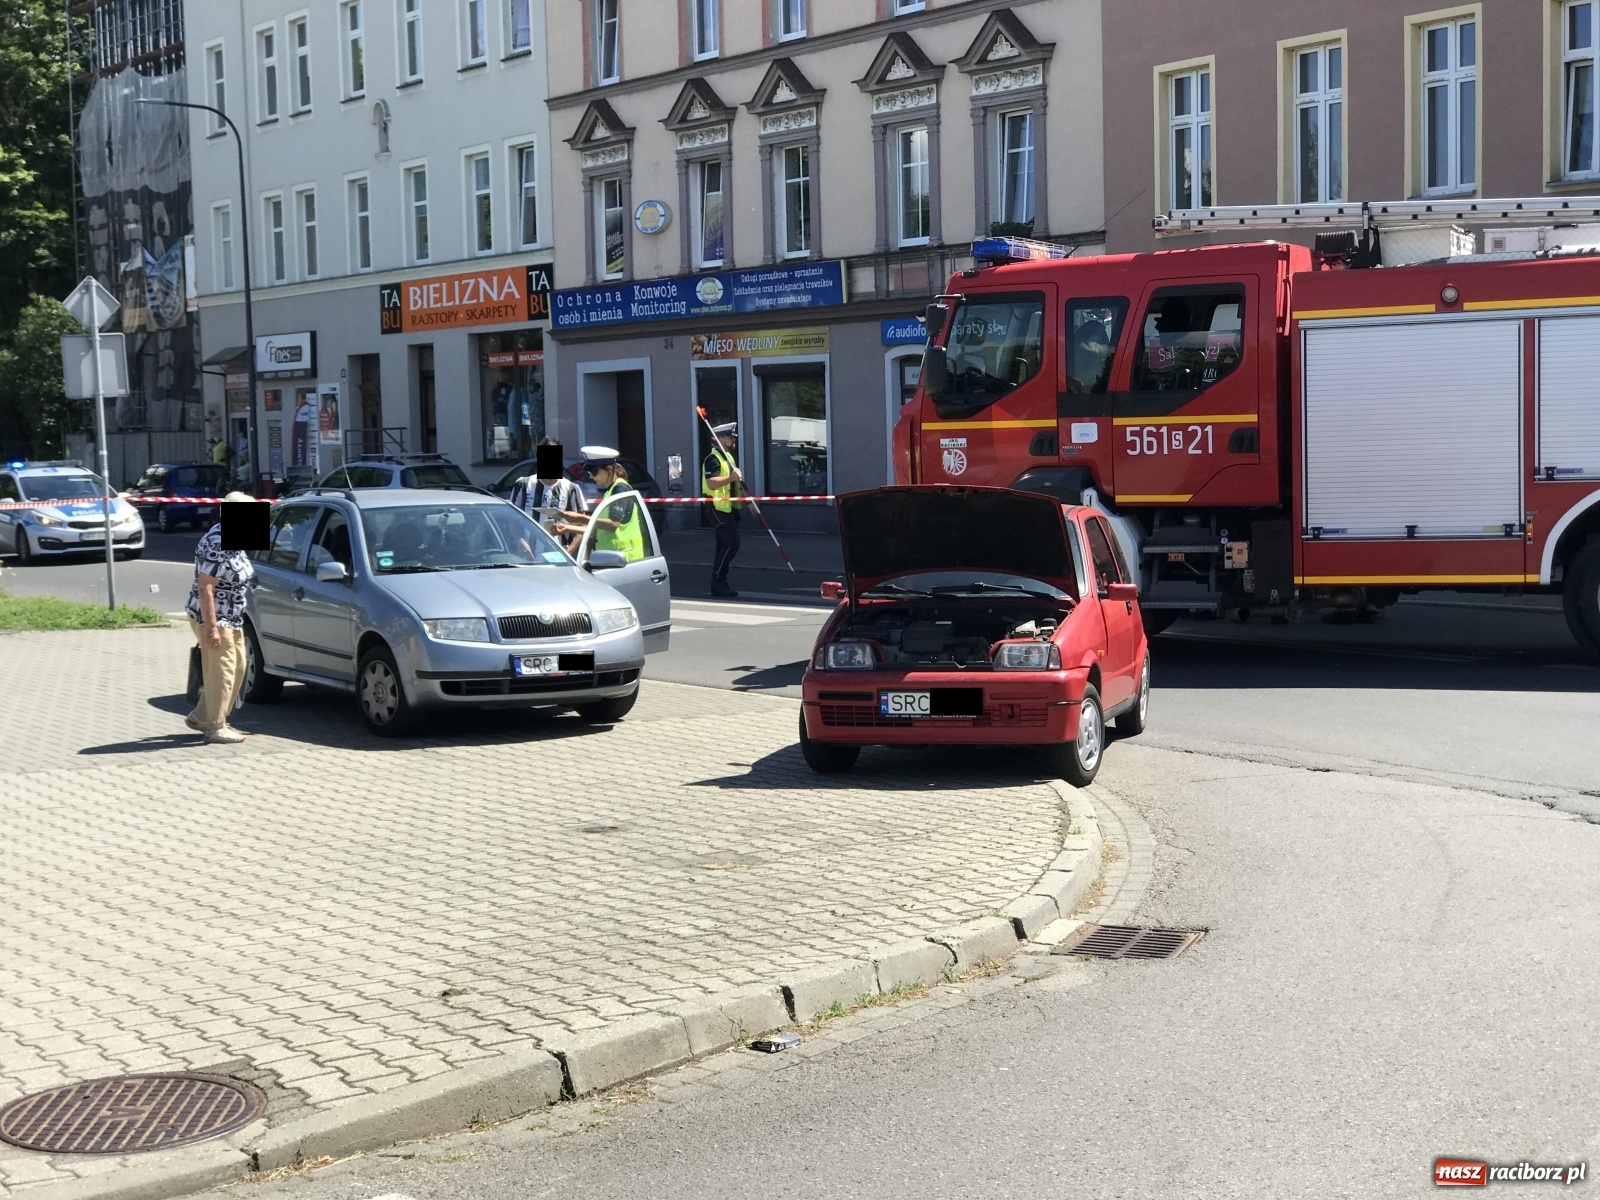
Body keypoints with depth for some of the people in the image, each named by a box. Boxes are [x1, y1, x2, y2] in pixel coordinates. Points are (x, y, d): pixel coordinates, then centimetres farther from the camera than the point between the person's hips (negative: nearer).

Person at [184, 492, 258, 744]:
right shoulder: (217, 545, -22)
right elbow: (205, 589, -24)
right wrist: (211, 627, -26)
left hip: (232, 620, 10)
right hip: (212, 619, -10)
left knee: (237, 669, 15)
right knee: (221, 673, -5)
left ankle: (201, 717, 25)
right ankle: (216, 728, 4)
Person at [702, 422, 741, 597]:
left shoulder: (728, 457, 20)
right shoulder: (713, 459, -13)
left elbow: (735, 483, 31)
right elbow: (711, 483, -26)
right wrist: (731, 477, -35)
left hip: (729, 507, 10)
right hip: (719, 508, -10)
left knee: (724, 545, 10)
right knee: (732, 543, -15)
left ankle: (718, 584, 14)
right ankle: (718, 581, -9)